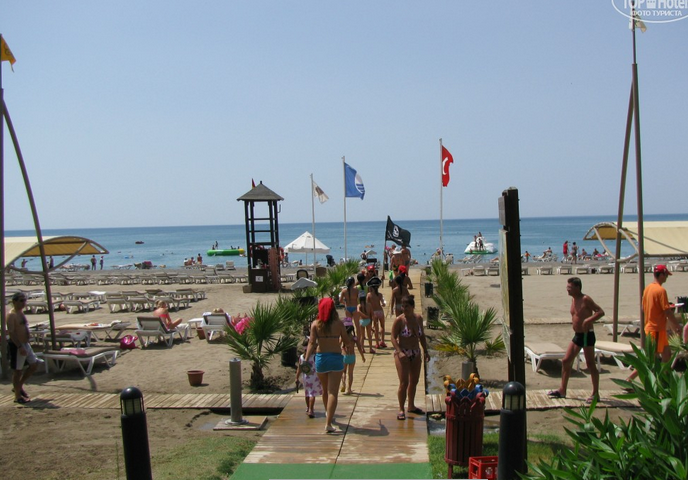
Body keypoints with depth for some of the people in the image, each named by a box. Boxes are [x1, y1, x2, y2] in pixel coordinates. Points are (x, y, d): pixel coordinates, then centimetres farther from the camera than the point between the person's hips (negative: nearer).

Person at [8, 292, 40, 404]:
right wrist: (20, 347, -27)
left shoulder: (21, 313, 13)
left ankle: (19, 385, 25)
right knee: (17, 370, 0)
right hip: (17, 346, -9)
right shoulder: (12, 315, -15)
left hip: (25, 344, 9)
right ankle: (18, 396, 10)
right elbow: (11, 333, -22)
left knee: (34, 364, 13)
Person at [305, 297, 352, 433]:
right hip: (336, 358, -2)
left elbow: (311, 343, -10)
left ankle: (328, 414, 45)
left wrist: (306, 359, -13)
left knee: (325, 389, 24)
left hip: (320, 358, 2)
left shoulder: (315, 324, -3)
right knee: (333, 392, -3)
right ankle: (328, 423, -12)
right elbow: (347, 341, 0)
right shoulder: (338, 324, -5)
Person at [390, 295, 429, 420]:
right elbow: (393, 338, -14)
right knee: (404, 383, -10)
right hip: (402, 354, -6)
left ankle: (411, 406, 32)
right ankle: (401, 410, 0)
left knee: (414, 381, 16)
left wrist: (425, 351, 10)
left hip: (416, 354, 6)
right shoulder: (399, 320, -13)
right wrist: (399, 352, -27)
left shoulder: (418, 318, 3)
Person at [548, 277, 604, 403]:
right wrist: (574, 322, 7)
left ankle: (595, 394, 9)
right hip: (577, 335, 9)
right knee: (566, 361, 9)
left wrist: (589, 320, -31)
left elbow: (601, 312, -20)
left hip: (587, 336, -9)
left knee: (591, 365, -1)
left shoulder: (585, 299, -15)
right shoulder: (573, 299, 9)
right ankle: (562, 390, 18)